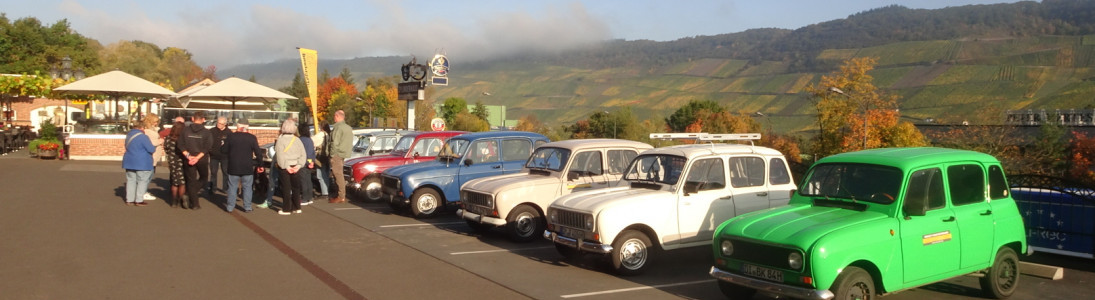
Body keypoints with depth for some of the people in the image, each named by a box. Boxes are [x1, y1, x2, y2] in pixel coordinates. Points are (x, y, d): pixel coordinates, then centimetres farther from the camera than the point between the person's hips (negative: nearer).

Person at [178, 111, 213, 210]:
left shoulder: (185, 130, 0)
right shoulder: (206, 132, -6)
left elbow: (180, 145, -6)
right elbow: (207, 147, -14)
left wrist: (188, 155, -8)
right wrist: (198, 157, -13)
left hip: (189, 159, 2)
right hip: (202, 160, -2)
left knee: (191, 180, 9)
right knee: (204, 177, 18)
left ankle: (194, 204, 8)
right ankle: (190, 194, -3)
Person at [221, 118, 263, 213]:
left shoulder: (231, 136, -5)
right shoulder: (252, 137, -5)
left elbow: (223, 151, -1)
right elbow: (258, 153, -4)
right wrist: (260, 165, 5)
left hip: (233, 167, 0)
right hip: (247, 168, 0)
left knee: (232, 187, 9)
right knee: (247, 187, 7)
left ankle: (230, 207, 13)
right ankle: (247, 207, 8)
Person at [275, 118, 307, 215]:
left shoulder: (280, 139, -8)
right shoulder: (297, 140, 4)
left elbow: (280, 155, -17)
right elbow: (303, 154, -1)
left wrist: (286, 166, -14)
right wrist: (299, 165, -6)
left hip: (284, 167, -4)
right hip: (295, 167, 4)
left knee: (286, 188, 1)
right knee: (296, 187, 13)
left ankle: (286, 209, 4)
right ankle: (297, 207, 19)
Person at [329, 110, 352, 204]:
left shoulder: (338, 127, -14)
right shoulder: (348, 128, 16)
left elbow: (335, 142, -18)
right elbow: (349, 143, 20)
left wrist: (332, 154, -13)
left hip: (337, 154, -9)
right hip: (344, 153, 9)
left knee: (338, 175, -8)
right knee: (338, 175, 15)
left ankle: (341, 197, -8)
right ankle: (338, 194, 18)